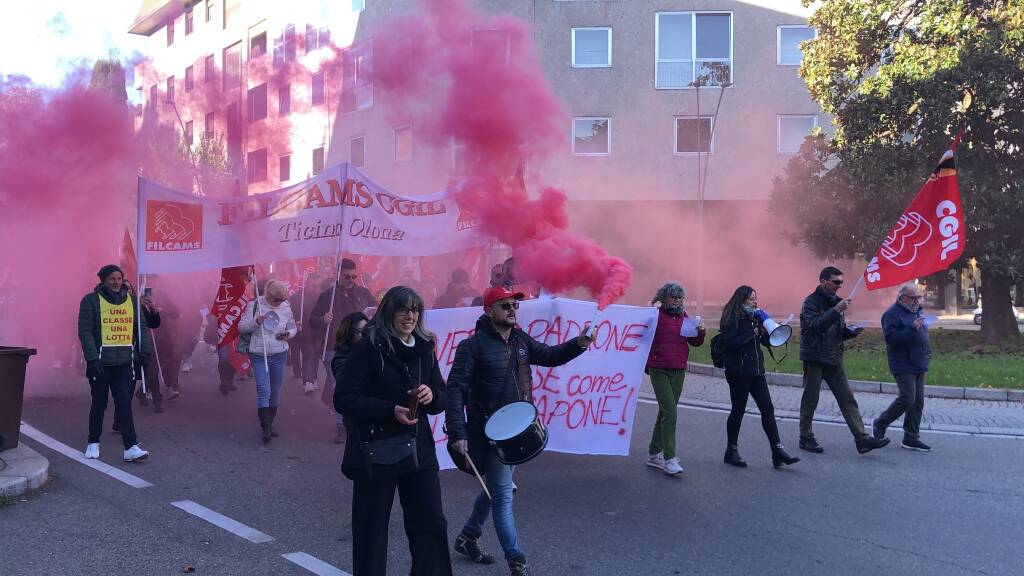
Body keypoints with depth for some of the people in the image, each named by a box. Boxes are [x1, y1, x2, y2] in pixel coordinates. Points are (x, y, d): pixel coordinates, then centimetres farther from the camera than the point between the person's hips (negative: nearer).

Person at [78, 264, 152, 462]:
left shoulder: (131, 299, 10)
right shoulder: (91, 300, -2)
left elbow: (142, 327, 13)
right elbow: (85, 331, -7)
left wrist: (144, 351, 3)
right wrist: (92, 358, -15)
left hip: (125, 362, 2)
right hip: (101, 362, -2)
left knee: (124, 403, -2)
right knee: (99, 403, 9)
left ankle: (131, 447, -6)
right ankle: (93, 443, 28)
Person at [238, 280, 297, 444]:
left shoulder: (286, 308, 4)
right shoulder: (254, 305, -4)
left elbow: (293, 327, 16)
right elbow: (241, 327, -3)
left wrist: (288, 334, -7)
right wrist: (255, 322, -22)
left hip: (279, 356, 3)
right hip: (259, 356, -3)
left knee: (275, 391, 11)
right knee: (264, 390, -12)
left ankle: (269, 423, 25)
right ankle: (265, 427, -9)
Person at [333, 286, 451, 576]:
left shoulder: (425, 349, 8)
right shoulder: (368, 348, -9)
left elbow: (443, 397, 13)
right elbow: (344, 399, -14)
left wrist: (431, 395, -11)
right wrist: (391, 411, -24)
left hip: (418, 448, 5)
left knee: (432, 524, 4)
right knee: (371, 530, 7)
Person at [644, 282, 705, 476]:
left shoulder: (684, 317, 13)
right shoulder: (655, 315, -5)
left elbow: (695, 342, 16)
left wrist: (700, 332, -3)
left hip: (678, 371, 6)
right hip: (659, 371, -6)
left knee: (665, 413, 13)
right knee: (670, 412, -13)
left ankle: (654, 454, 24)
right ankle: (669, 459, -9)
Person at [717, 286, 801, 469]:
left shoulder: (754, 318, 14)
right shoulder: (732, 319, -8)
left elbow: (767, 342, 13)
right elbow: (730, 343, -20)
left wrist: (765, 328, -6)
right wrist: (752, 332, -19)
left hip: (756, 371, 7)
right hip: (738, 372, -7)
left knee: (768, 409, 1)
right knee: (738, 410, 2)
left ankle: (777, 451, 2)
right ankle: (731, 451, 15)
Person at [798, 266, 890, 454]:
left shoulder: (836, 302, 14)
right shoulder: (811, 302, -9)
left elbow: (839, 332, 20)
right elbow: (815, 325, -26)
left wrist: (852, 332, -1)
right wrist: (836, 310, -32)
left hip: (833, 359, 7)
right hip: (815, 359, -7)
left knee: (847, 399, 3)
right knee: (810, 400, 2)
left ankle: (862, 439, 3)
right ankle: (806, 438, 14)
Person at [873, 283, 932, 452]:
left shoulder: (916, 312, 17)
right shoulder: (893, 314, -12)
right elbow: (891, 337, -24)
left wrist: (927, 352, 17)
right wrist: (912, 329, -29)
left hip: (918, 366, 9)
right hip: (903, 366, -9)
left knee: (918, 402, 7)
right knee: (907, 398, -15)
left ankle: (911, 438, 13)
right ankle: (880, 424, 5)